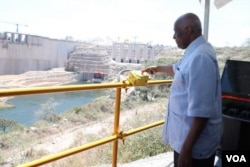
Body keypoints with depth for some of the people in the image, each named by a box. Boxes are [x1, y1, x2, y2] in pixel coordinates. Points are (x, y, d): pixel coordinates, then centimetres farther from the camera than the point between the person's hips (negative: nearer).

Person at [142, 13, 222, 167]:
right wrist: (157, 69, 43)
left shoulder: (200, 56, -26)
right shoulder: (195, 52, 8)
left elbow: (200, 110, -30)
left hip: (195, 141, -10)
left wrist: (187, 148, -28)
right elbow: (178, 69, 30)